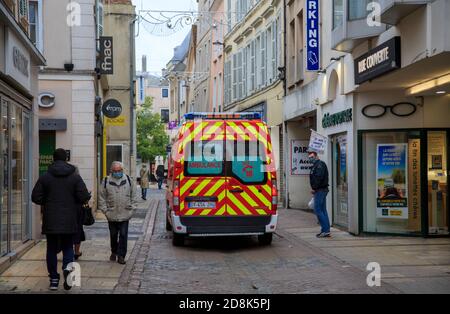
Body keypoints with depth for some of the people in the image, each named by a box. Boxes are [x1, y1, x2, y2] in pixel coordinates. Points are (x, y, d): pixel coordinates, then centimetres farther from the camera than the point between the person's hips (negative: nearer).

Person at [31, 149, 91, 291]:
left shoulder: (45, 177, -1)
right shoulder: (75, 177, -2)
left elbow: (36, 197, -3)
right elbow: (84, 197, -9)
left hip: (50, 221, 0)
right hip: (69, 221, 0)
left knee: (51, 248, 11)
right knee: (68, 247, 12)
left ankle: (54, 279, 11)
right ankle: (67, 266, -15)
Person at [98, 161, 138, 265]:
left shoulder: (128, 180, 4)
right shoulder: (106, 181, 0)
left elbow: (133, 195, 9)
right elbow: (101, 197, 3)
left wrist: (132, 208, 1)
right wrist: (105, 210, -3)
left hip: (125, 214, 0)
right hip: (112, 215, 0)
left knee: (123, 235, -2)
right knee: (113, 235, 13)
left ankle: (121, 255, 4)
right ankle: (114, 252, 32)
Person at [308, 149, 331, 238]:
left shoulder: (320, 164, -12)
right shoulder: (316, 165, 20)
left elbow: (319, 177, -22)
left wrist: (314, 188, -17)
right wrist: (315, 189, 12)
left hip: (320, 190, -10)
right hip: (321, 190, 10)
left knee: (317, 209, -10)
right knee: (323, 210, 9)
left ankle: (325, 230, -11)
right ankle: (326, 231, 11)